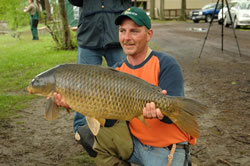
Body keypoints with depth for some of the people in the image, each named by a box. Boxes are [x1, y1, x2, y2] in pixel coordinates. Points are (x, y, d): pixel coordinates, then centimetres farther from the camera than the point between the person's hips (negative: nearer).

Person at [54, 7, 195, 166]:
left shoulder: (166, 65, -14)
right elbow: (109, 119, -7)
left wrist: (160, 112, -45)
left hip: (169, 147, -5)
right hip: (135, 139, 5)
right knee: (89, 132, -8)